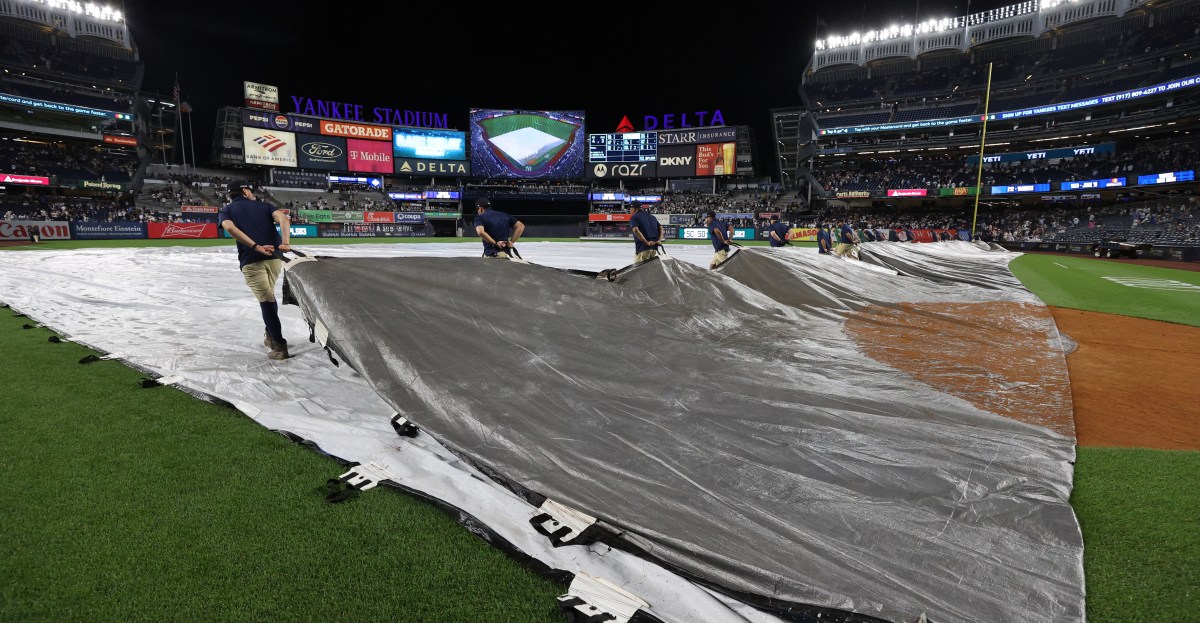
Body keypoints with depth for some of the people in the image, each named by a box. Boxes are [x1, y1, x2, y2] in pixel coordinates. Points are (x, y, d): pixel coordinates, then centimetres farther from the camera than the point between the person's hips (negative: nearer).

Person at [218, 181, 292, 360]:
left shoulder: (225, 211, 16)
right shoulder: (264, 205, 19)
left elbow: (230, 227, -8)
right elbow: (283, 219, -2)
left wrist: (256, 247, -16)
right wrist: (285, 243, -17)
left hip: (251, 260, -2)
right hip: (275, 256, 2)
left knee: (266, 300, -5)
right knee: (269, 294, 23)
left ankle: (279, 346, -11)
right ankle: (271, 336, 24)